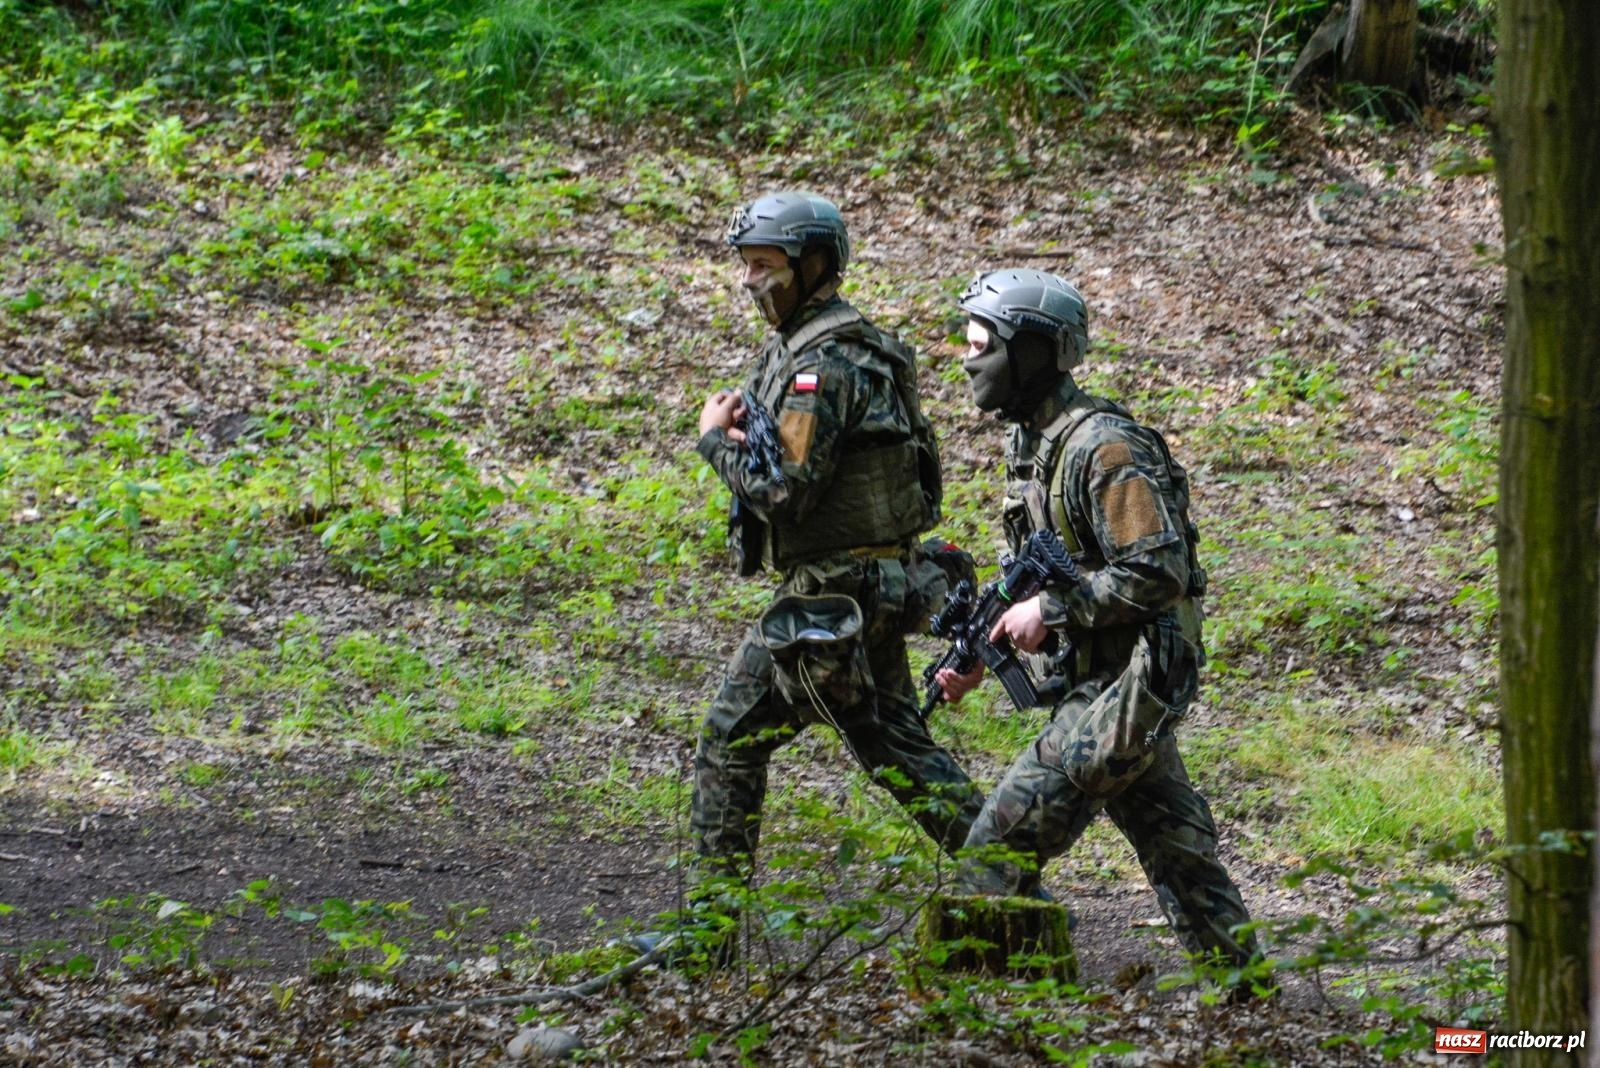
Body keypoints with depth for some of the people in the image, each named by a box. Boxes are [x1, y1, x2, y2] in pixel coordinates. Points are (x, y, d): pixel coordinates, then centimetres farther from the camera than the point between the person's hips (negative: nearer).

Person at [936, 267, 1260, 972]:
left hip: (1123, 691, -10)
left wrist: (1050, 610, -21)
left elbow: (1158, 572, -23)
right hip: (1104, 685, 10)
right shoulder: (1030, 442, 13)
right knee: (1176, 853, 13)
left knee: (1001, 847, -10)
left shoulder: (1104, 449, -18)